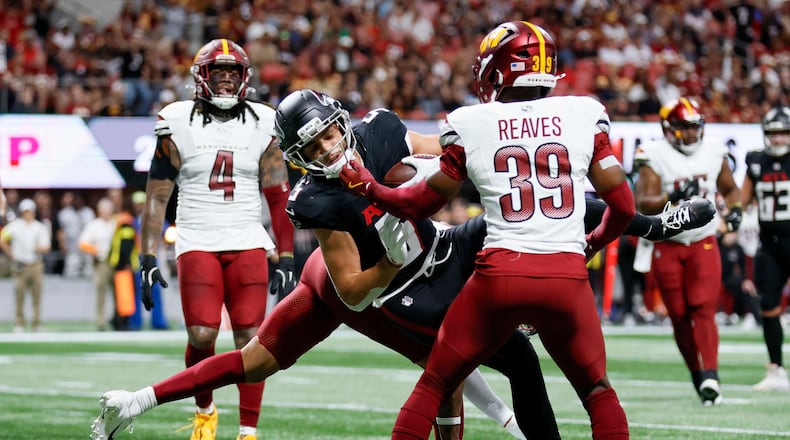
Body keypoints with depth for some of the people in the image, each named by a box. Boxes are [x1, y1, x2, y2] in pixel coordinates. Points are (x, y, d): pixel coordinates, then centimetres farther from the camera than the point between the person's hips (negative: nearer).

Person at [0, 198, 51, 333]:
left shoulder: (40, 228, 8)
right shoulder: (14, 226, 5)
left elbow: (46, 248, 1)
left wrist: (40, 248, -20)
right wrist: (11, 254, 4)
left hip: (36, 265, 1)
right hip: (20, 265, -1)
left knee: (37, 295, 1)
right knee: (19, 296, -1)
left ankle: (37, 325, 7)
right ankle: (19, 325, 5)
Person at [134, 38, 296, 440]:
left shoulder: (262, 125, 5)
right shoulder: (178, 124, 2)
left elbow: (279, 199, 8)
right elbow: (156, 197, 4)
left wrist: (286, 260, 3)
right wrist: (148, 260, -1)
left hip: (247, 242, 1)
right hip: (197, 242, -1)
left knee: (250, 339, -7)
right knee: (201, 336, -12)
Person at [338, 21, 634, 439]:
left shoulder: (470, 125, 4)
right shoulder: (584, 115, 6)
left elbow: (421, 204, 16)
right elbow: (623, 205, 9)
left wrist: (366, 186, 32)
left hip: (499, 274, -1)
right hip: (567, 276, 1)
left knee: (433, 387, 15)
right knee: (597, 392, 19)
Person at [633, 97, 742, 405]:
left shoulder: (713, 151, 3)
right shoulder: (655, 157, -10)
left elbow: (730, 189, 19)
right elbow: (643, 203, -18)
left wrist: (734, 209, -1)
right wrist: (673, 197, -35)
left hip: (704, 244, 1)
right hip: (667, 246, -1)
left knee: (704, 310, -14)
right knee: (680, 316, 4)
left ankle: (709, 377, -23)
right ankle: (698, 374, 19)